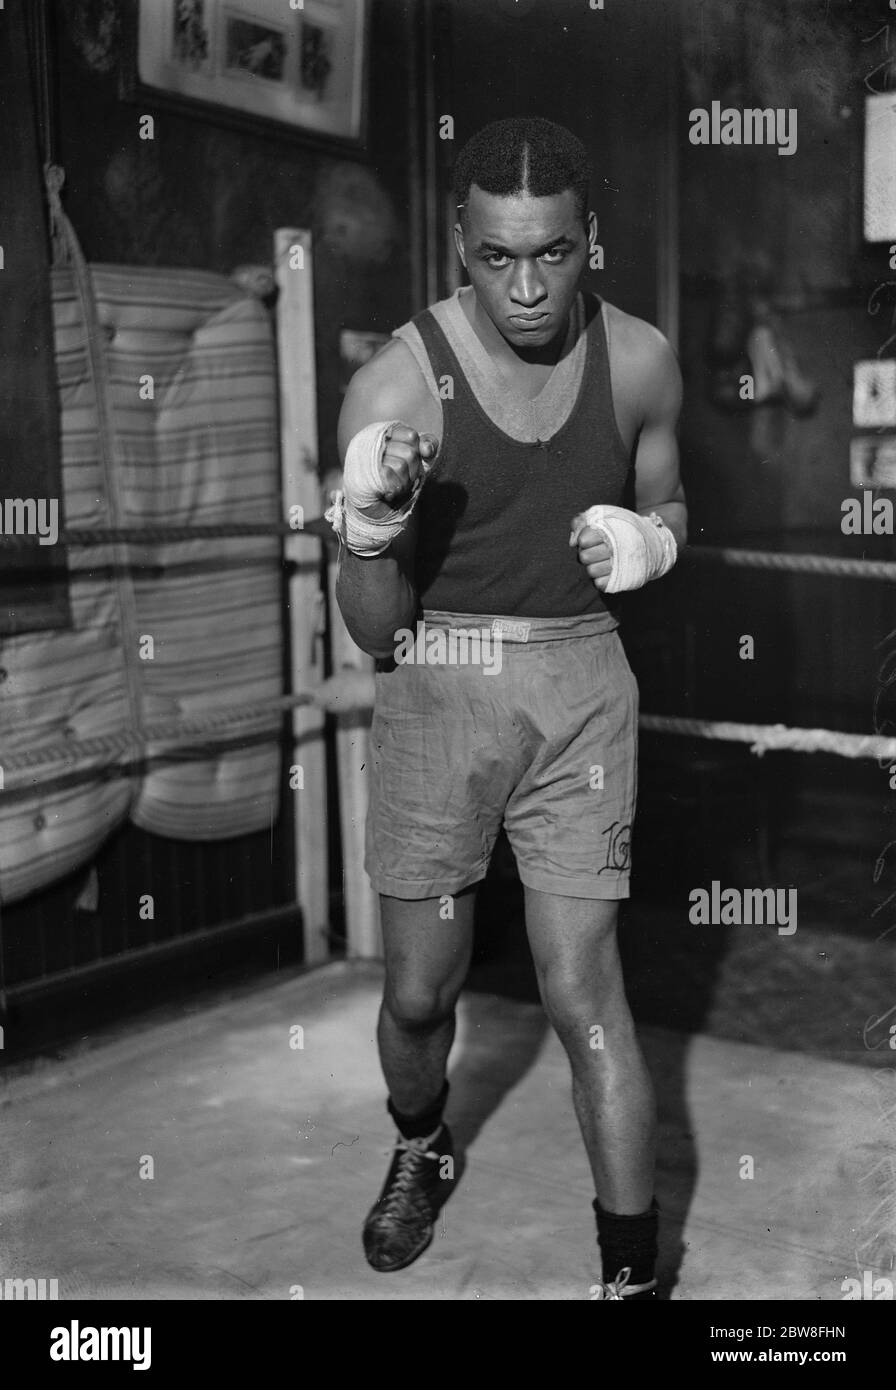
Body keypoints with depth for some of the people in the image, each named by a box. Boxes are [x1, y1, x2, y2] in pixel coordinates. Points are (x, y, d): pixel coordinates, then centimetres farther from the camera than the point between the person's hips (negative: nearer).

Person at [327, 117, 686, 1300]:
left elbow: (668, 507, 14)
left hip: (581, 686, 1)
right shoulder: (395, 387, -14)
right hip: (436, 687, 0)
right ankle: (421, 1148, 45)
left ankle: (633, 1274, 16)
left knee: (583, 994, -1)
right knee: (419, 993, 11)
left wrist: (648, 540, -10)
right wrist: (370, 540, -31)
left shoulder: (641, 361, -6)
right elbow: (373, 635, -9)